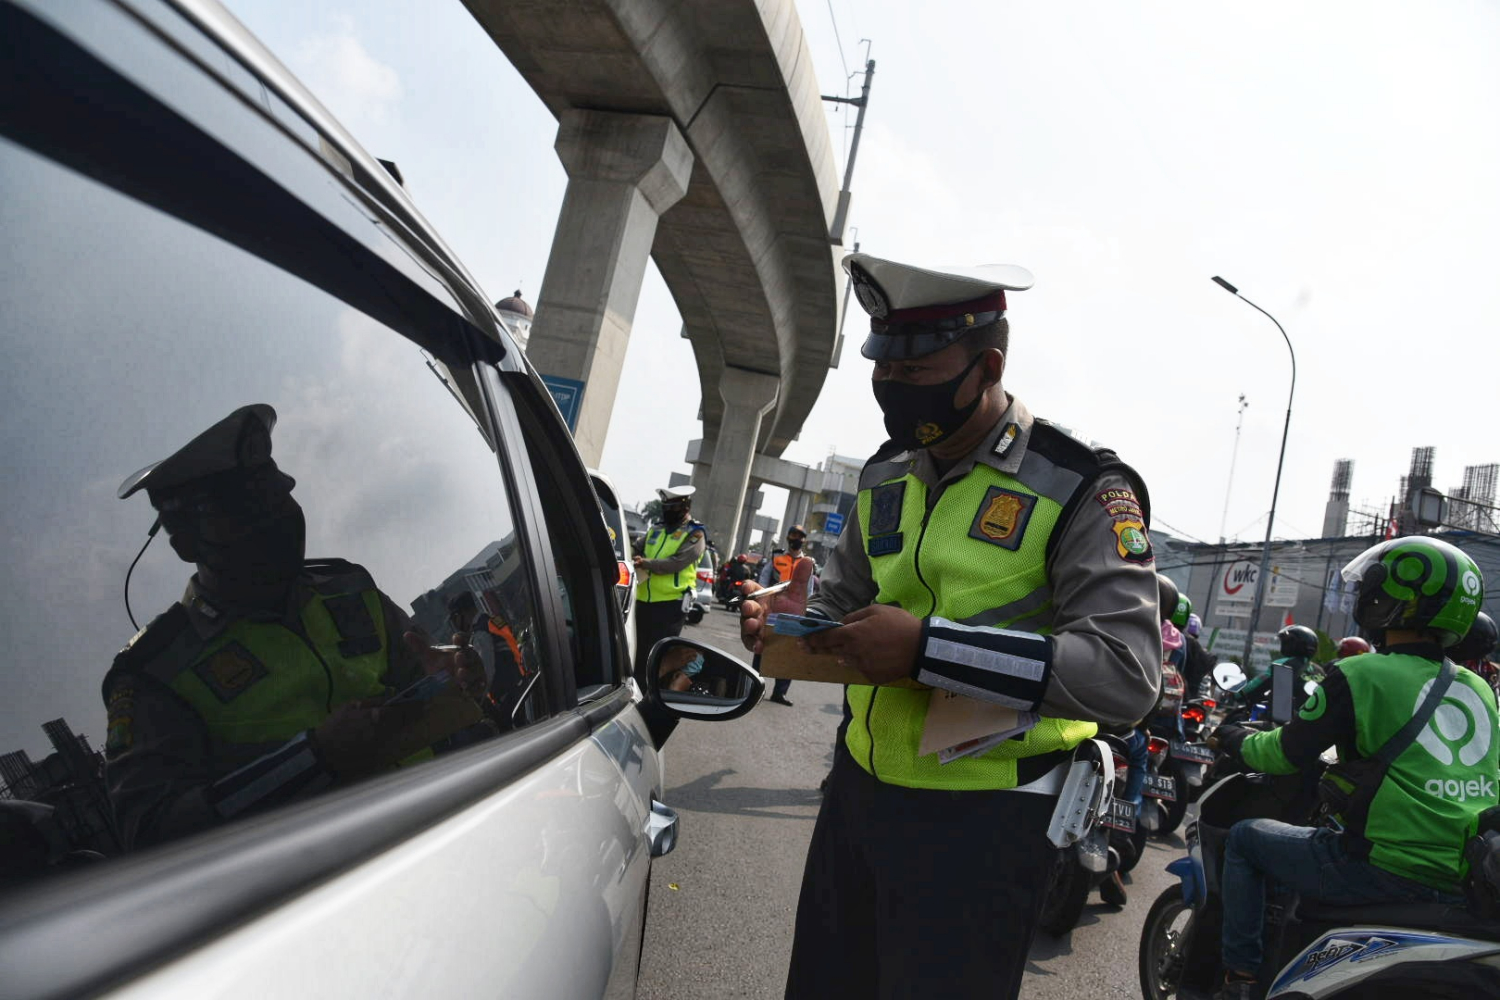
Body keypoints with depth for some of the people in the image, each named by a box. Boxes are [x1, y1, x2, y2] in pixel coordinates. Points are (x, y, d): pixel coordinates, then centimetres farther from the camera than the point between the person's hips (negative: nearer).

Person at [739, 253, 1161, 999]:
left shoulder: (1081, 488, -14)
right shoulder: (887, 475, 7)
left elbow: (1127, 675, -23)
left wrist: (928, 649, -29)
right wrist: (798, 622, -5)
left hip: (981, 819, -6)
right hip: (858, 787, 7)